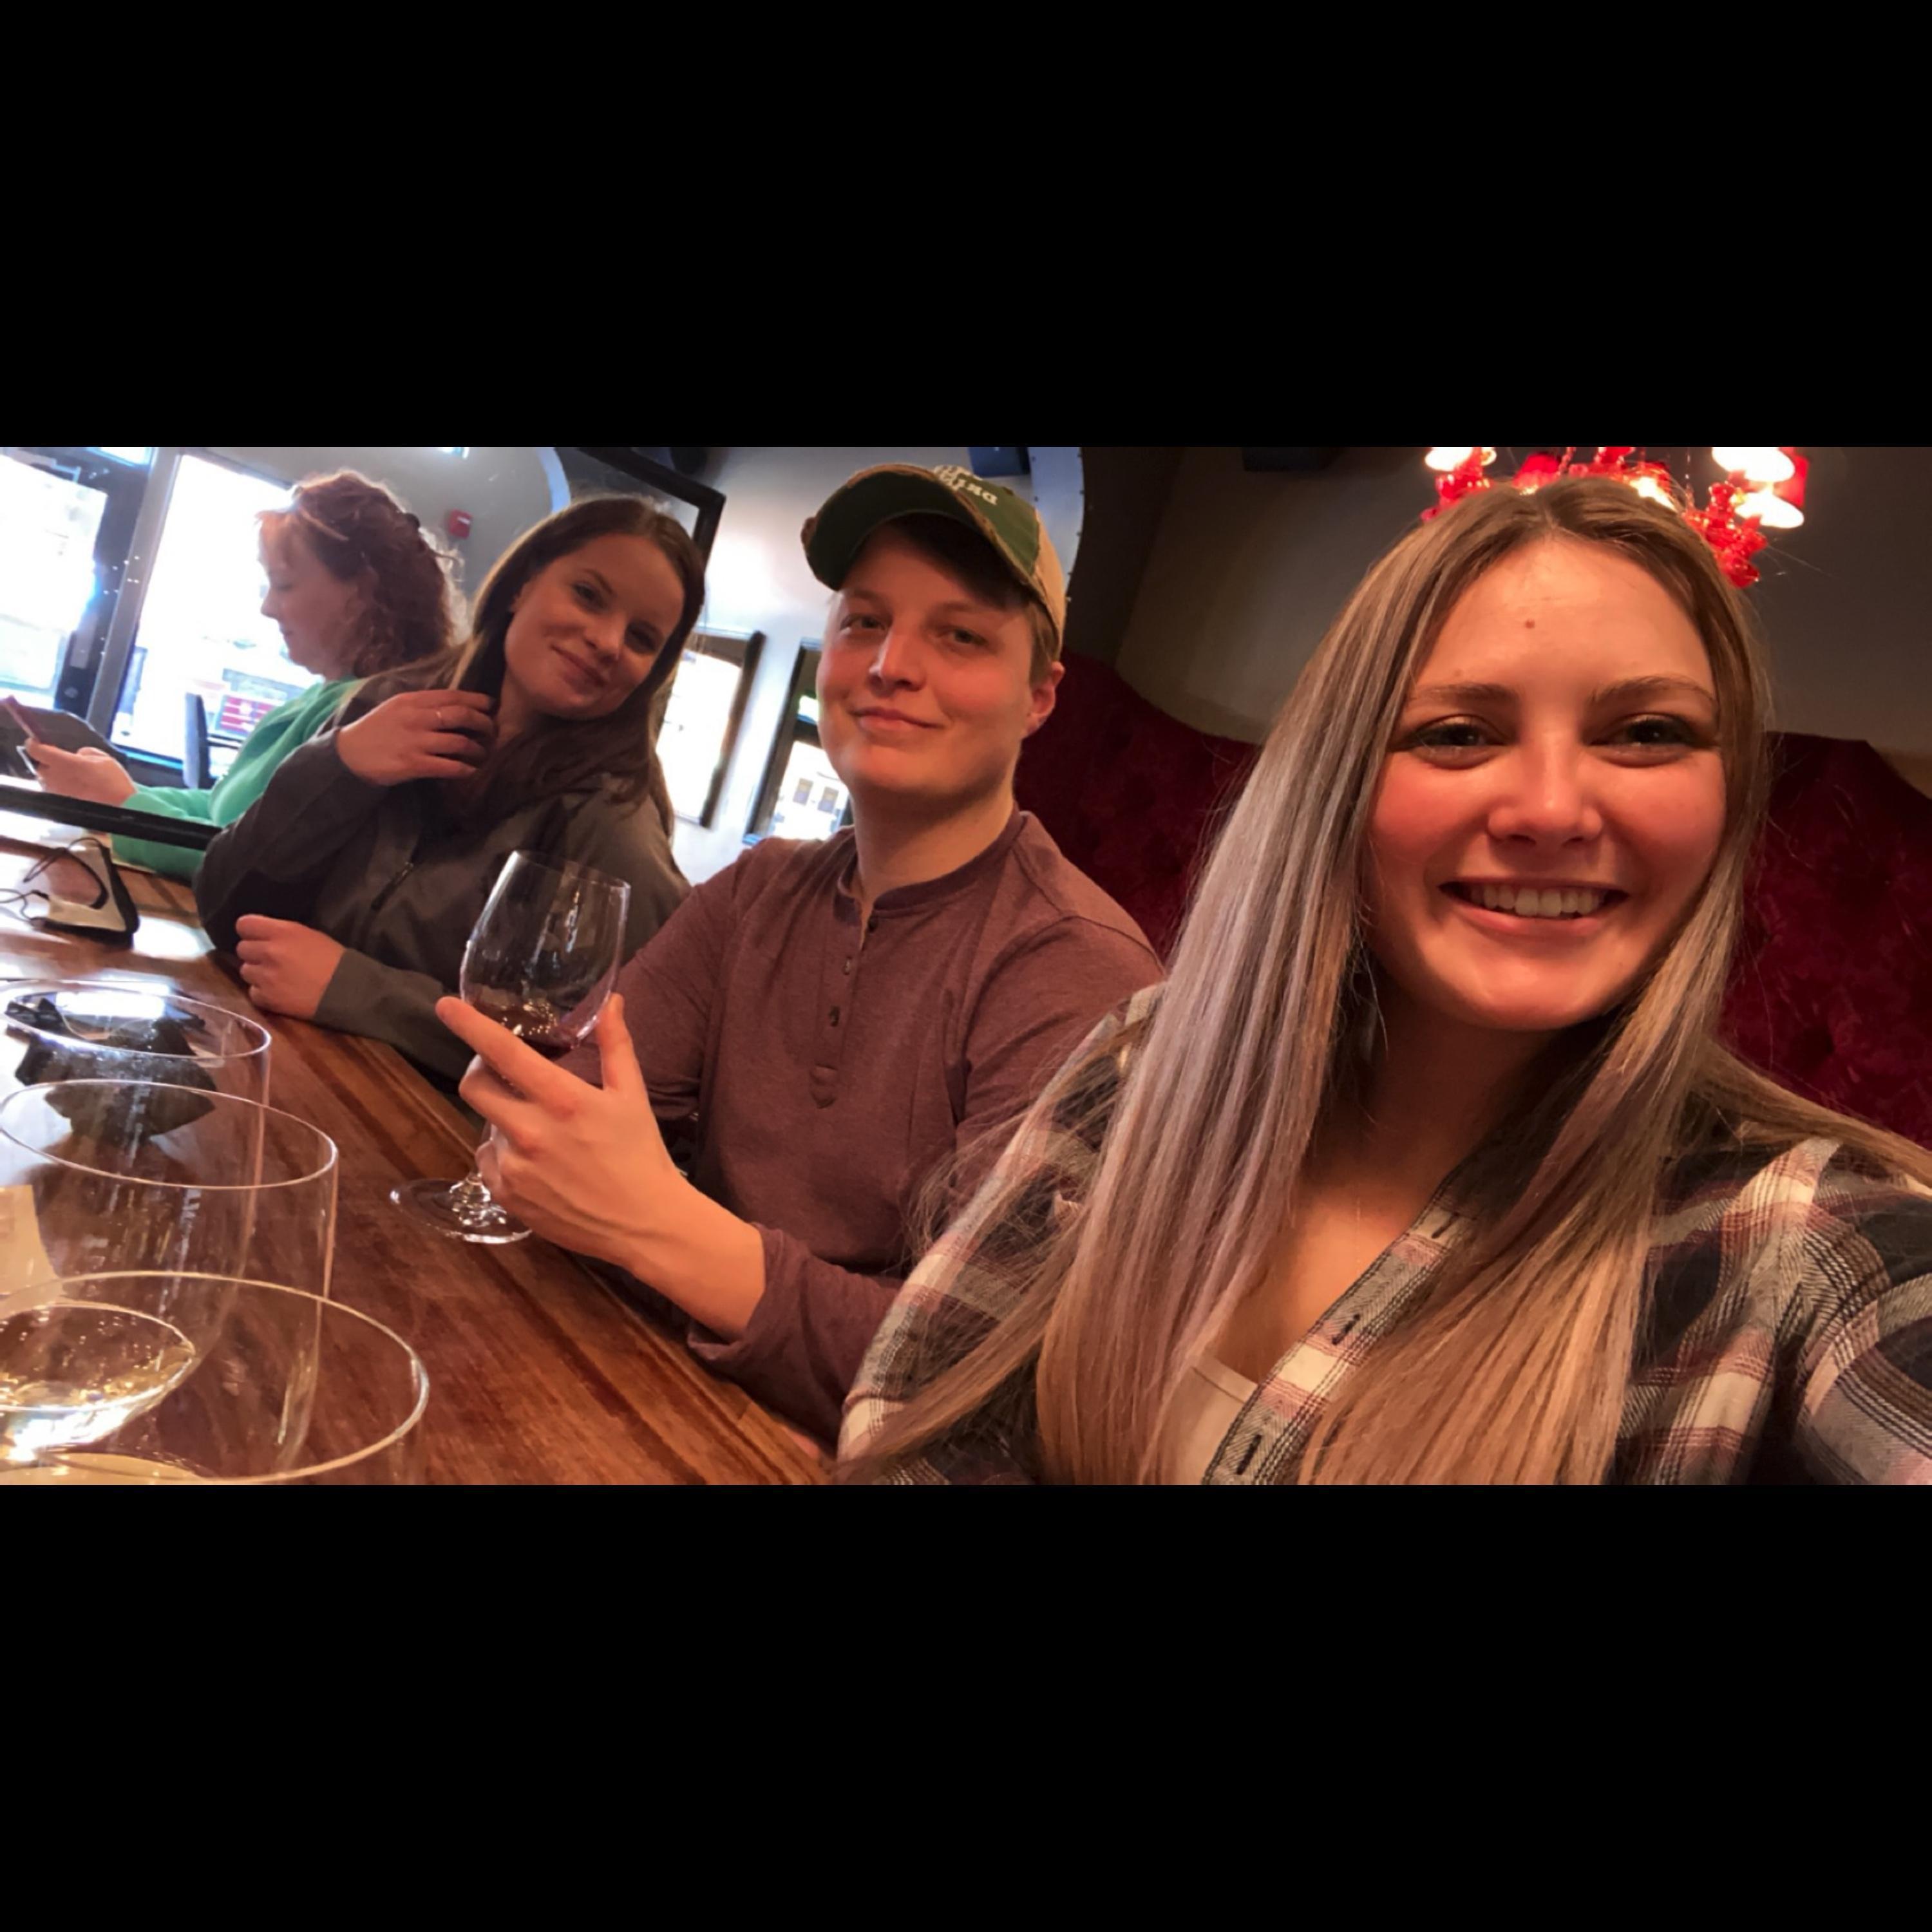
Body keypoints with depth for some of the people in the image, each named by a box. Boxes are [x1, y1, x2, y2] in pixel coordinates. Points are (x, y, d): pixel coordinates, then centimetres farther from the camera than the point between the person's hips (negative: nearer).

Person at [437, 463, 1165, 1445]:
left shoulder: (1079, 975, -18)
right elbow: (575, 1100, -2)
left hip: (835, 1452, -6)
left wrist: (668, 1233, -35)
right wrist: (530, 1147, -24)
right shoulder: (756, 894, 4)